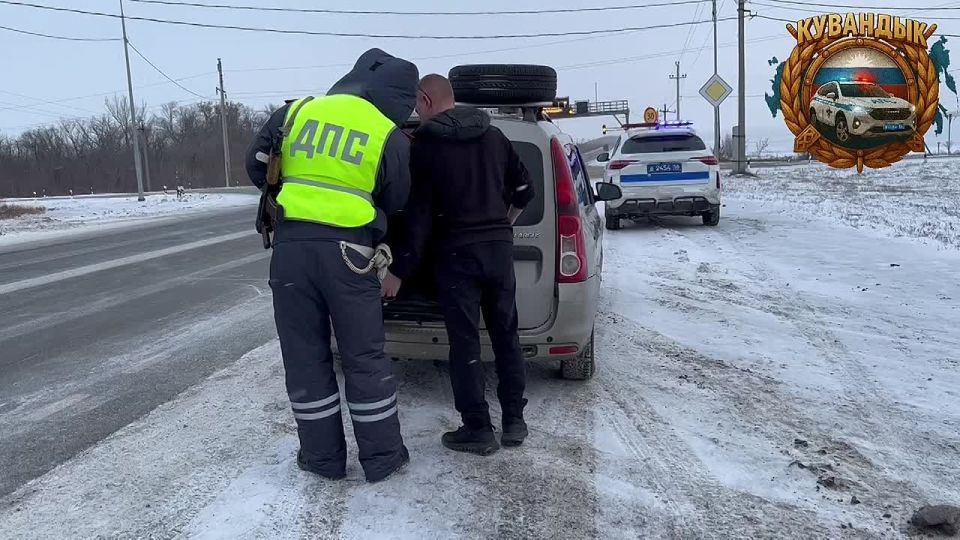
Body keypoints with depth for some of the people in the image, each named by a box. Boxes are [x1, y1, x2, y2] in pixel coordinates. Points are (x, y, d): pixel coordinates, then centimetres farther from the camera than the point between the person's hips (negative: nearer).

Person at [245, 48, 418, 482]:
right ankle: (382, 458, 20)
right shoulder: (391, 137, 0)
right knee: (364, 358, 10)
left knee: (305, 356, 13)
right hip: (347, 250, -2)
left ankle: (322, 456, 22)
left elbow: (256, 164, 13)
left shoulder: (298, 110, 7)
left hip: (291, 244, 2)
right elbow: (394, 204, 10)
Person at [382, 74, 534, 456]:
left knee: (465, 341, 2)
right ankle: (514, 421, 18)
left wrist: (399, 270, -7)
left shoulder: (425, 144, -4)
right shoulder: (493, 135, 11)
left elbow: (417, 213, -10)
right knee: (506, 334, 12)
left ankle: (478, 429, 7)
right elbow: (524, 188, 15)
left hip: (458, 252, -5)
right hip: (500, 246, 5)